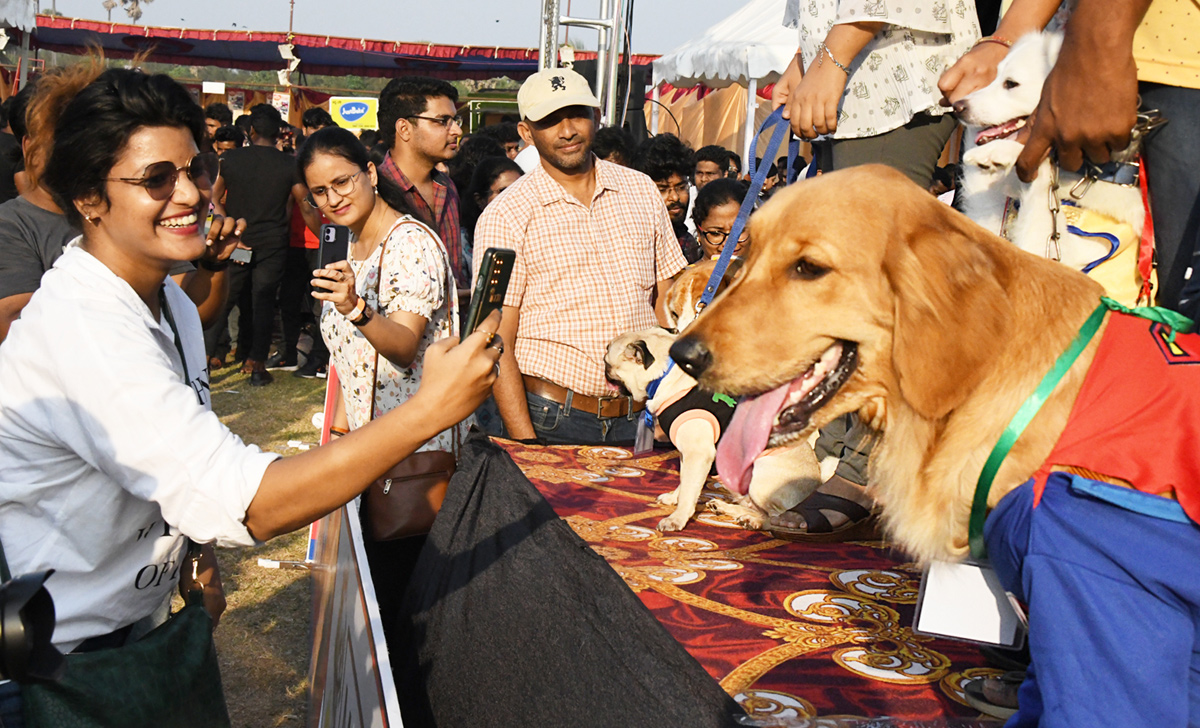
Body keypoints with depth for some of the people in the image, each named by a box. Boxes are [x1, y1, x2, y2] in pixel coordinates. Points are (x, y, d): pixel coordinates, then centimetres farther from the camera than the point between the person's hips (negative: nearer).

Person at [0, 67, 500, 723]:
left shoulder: (170, 303, 2)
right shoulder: (82, 330, -31)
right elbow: (249, 506, -39)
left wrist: (199, 555, 4)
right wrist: (430, 409, -40)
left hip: (124, 628, 9)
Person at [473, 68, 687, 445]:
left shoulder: (641, 190, 8)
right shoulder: (505, 216, -5)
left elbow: (666, 304, 11)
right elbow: (498, 344, -7)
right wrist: (525, 442, -15)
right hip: (548, 422, -3)